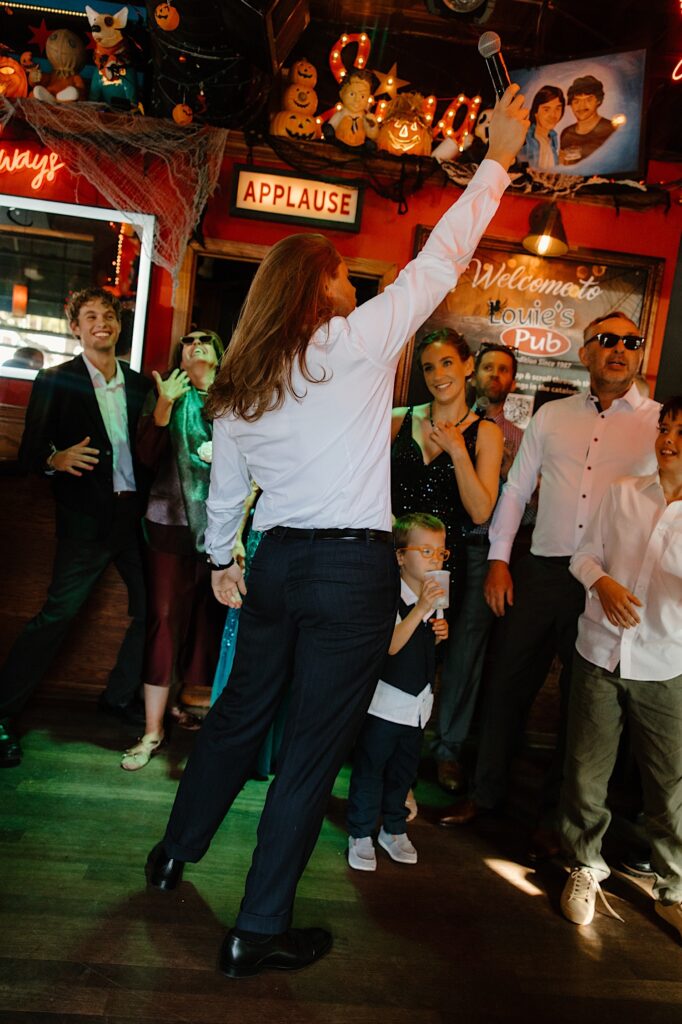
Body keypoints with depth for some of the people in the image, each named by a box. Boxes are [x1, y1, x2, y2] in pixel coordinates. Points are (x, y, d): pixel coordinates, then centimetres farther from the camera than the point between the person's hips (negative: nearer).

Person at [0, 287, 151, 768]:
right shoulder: (56, 381, 1)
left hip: (135, 512, 5)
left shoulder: (139, 383, 12)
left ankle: (120, 696, 28)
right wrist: (56, 459, -23)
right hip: (87, 517, -5)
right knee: (57, 615, -7)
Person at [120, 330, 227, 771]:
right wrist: (164, 406, -12)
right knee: (165, 618, -3)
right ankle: (153, 730, 4)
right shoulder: (165, 394, 9)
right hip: (173, 521, -1)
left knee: (207, 617, 8)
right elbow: (147, 457, -3)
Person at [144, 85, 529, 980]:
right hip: (352, 569, -6)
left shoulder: (241, 382, 9)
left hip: (277, 563, 6)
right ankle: (259, 932, 15)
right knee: (313, 748, 3)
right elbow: (439, 262, -1)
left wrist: (221, 561, 28)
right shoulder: (357, 342, -6)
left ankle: (174, 854, 41)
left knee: (241, 713, 23)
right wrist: (498, 158, 9)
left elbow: (224, 489, 15)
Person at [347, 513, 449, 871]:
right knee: (369, 769, 5)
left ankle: (393, 829, 35)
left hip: (417, 704, 7)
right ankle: (360, 835, 20)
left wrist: (439, 633, -3)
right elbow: (391, 646, -29)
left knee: (403, 770, 18)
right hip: (385, 702, -7)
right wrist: (420, 609, -34)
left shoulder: (434, 597, 5)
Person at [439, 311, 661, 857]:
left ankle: (556, 816, 31)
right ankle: (486, 791, 32)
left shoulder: (659, 422, 2)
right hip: (540, 571, 2)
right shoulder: (552, 416, 9)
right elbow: (516, 488, 11)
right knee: (507, 684, 10)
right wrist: (498, 559, 5)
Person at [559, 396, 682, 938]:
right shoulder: (623, 493, 3)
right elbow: (586, 553, 8)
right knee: (586, 773, 10)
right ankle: (585, 867, 34)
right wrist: (602, 581, -12)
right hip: (600, 654, 2)